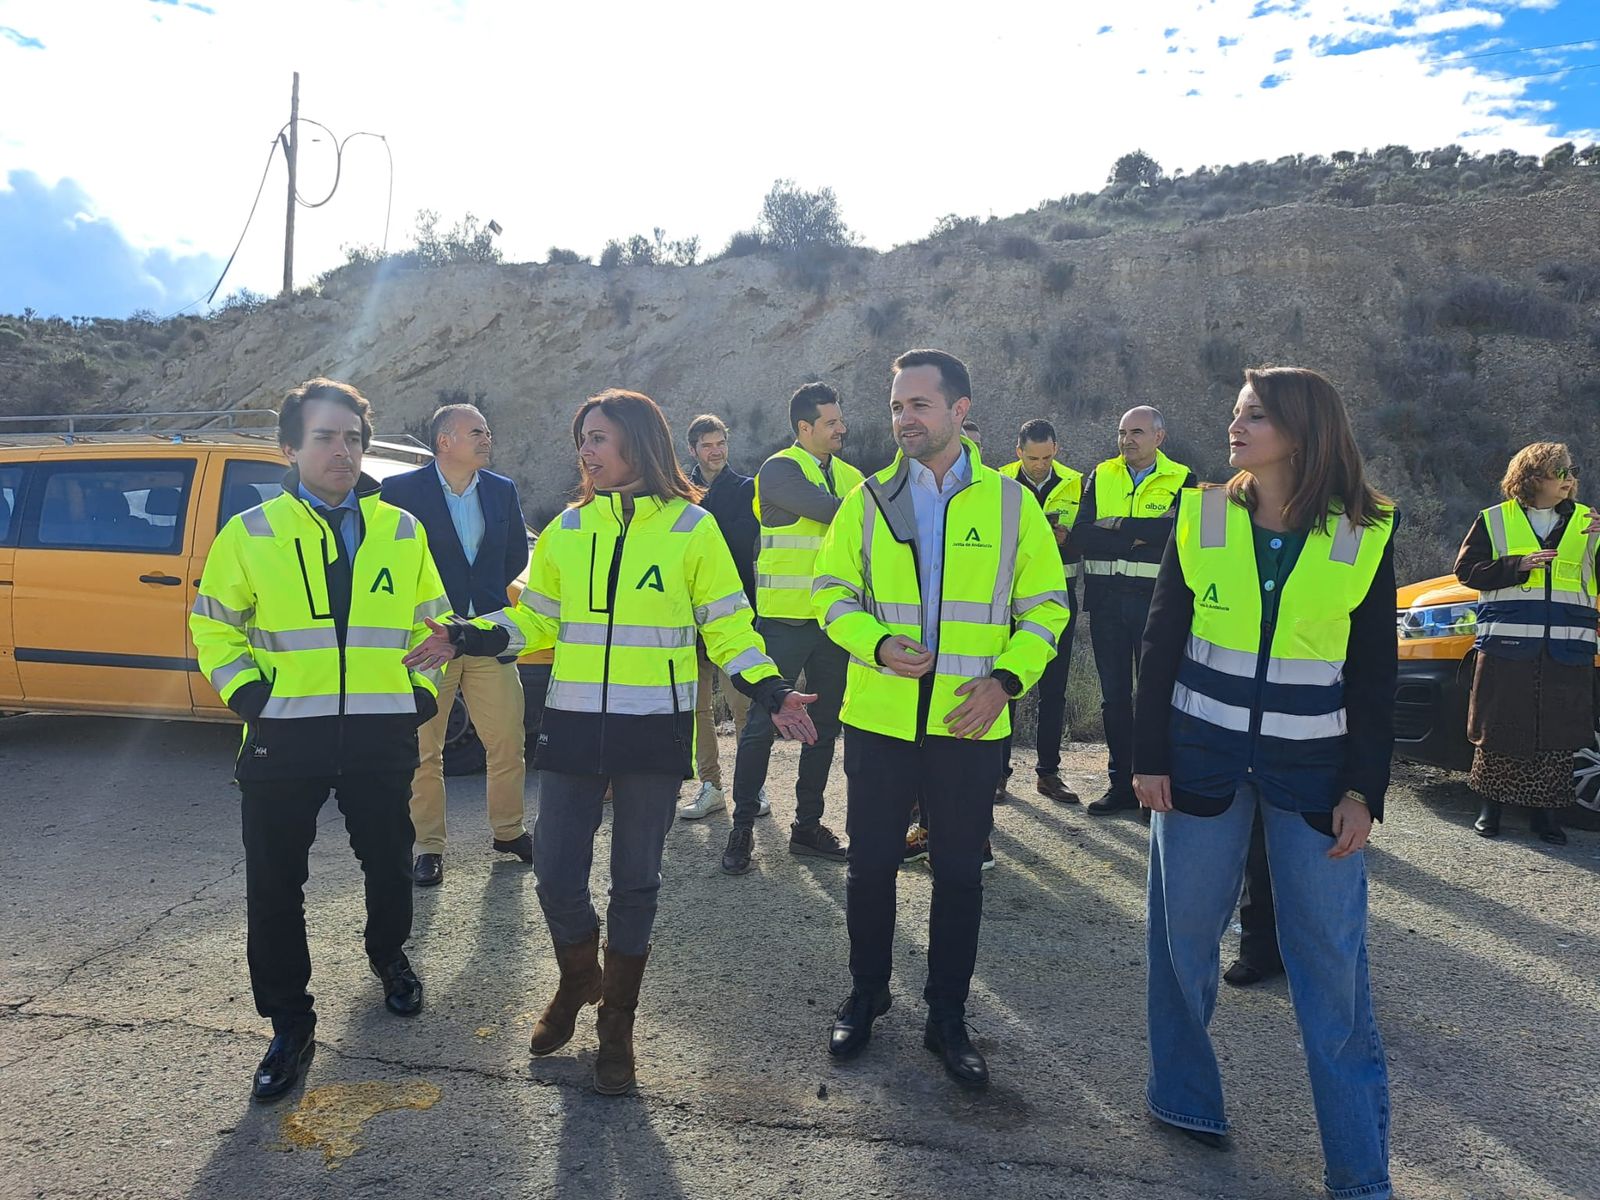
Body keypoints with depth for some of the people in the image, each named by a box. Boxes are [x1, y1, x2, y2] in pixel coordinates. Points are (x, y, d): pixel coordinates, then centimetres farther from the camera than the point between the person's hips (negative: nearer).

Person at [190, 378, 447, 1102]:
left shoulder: (402, 531, 4)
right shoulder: (252, 533, -1)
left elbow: (432, 619, 13)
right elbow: (212, 624, 8)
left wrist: (423, 689, 4)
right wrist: (246, 691, -4)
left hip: (382, 735, 1)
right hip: (284, 737, -1)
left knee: (389, 864, 15)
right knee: (274, 885, 5)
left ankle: (389, 959, 45)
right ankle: (289, 1025, 23)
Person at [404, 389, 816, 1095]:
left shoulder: (693, 529, -2)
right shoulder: (566, 529, 6)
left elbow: (728, 628, 0)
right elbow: (537, 620, 13)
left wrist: (768, 690, -13)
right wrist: (468, 638, -1)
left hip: (654, 731, -2)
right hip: (573, 726, 3)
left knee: (635, 881, 9)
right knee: (556, 874, 5)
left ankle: (617, 1025, 29)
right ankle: (578, 981, 38)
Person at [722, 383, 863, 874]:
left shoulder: (850, 476, 14)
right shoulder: (780, 470, -6)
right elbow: (829, 510, -20)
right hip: (784, 619, -6)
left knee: (825, 727, 11)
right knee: (761, 724, -1)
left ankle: (808, 824, 23)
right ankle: (743, 826, 11)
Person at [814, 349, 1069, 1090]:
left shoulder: (1009, 502, 0)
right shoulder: (868, 500, 2)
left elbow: (1046, 604, 3)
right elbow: (832, 593, 3)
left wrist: (1007, 677, -12)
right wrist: (878, 645, -16)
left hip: (969, 723, 0)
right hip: (880, 717, 1)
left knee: (959, 871, 10)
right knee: (871, 863, 11)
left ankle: (947, 1019, 29)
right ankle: (866, 995, 34)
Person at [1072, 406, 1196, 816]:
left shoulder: (1181, 480, 3)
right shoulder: (1100, 477, 10)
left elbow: (1175, 530, -17)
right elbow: (1079, 537, -4)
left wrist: (1116, 526, -13)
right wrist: (1138, 539, -12)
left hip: (1156, 598, -3)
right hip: (1106, 598, 3)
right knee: (1114, 694, 9)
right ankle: (1121, 784, 19)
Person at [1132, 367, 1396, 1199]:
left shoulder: (1366, 535, -2)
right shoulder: (1200, 517, -2)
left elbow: (1374, 674, 1)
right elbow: (1161, 644, 0)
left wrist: (1364, 788, -3)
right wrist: (1149, 756, -3)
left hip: (1315, 770, -1)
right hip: (1201, 755, 1)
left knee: (1332, 961, 3)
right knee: (1182, 934, 9)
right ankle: (1184, 1095, 31)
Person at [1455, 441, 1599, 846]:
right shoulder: (1495, 520, 6)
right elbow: (1466, 568, 2)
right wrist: (1517, 566, -11)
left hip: (1567, 648, 2)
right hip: (1507, 645, -2)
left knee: (1558, 734, 3)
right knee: (1499, 729, 3)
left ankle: (1545, 812, 15)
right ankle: (1491, 806, 17)